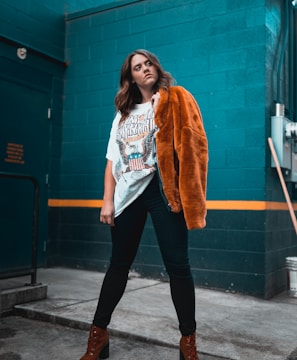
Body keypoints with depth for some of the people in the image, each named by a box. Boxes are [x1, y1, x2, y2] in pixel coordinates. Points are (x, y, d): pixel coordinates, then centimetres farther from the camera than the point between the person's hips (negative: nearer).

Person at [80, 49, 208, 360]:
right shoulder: (123, 113, 20)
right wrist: (107, 200, 5)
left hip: (162, 188, -4)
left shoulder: (175, 99, 8)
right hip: (127, 193, 4)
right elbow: (112, 160, 14)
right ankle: (98, 334, 20)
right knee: (119, 264, 10)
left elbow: (190, 142, -3)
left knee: (177, 265, -4)